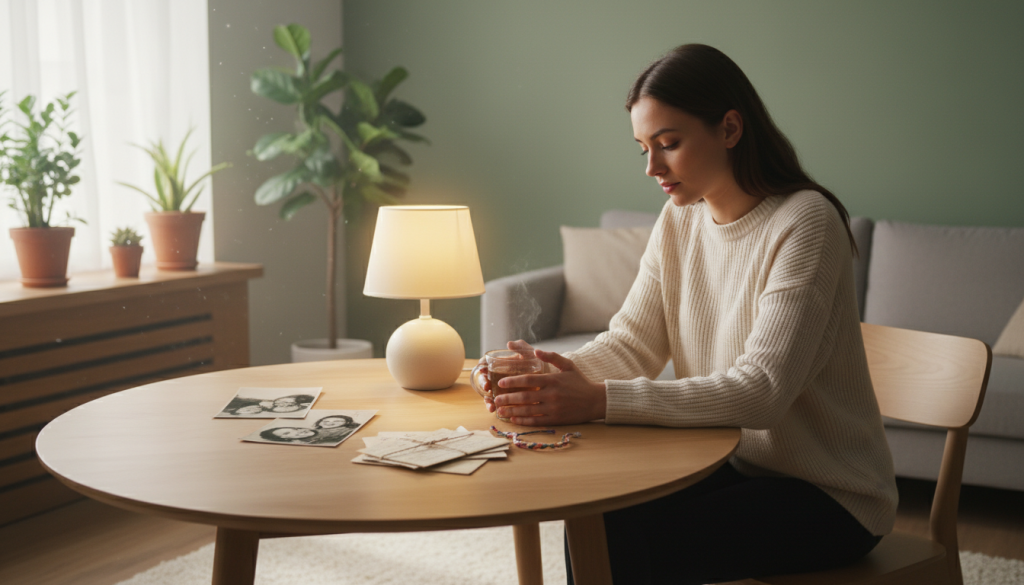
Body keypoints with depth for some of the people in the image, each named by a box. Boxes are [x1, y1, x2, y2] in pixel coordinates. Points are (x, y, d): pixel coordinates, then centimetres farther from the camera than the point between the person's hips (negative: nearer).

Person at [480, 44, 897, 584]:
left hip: (829, 497, -6)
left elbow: (762, 391, -29)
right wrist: (557, 373, -22)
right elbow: (631, 342, 0)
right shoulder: (680, 220, 4)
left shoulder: (805, 222, -20)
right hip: (736, 466, 6)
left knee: (620, 539, -22)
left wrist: (600, 400, -35)